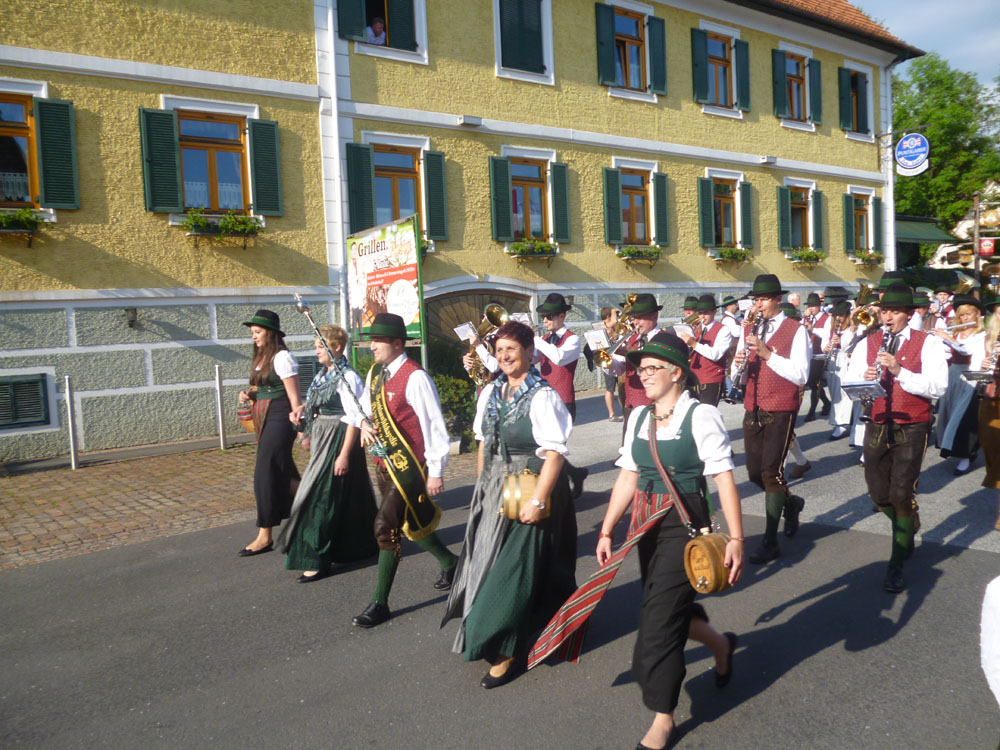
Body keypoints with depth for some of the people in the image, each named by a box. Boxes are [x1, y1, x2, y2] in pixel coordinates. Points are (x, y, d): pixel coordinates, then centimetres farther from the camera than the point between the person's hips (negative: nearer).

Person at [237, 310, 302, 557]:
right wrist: (248, 394, 2)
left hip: (280, 418, -9)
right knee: (283, 474, 15)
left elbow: (294, 395, -15)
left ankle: (264, 536, -1)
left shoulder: (282, 357, -12)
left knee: (266, 475, -8)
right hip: (264, 420, 9)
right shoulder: (261, 357, 15)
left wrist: (301, 428, -19)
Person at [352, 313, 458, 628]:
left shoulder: (415, 377, -19)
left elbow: (434, 425, -17)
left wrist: (436, 472, -16)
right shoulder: (375, 372, 6)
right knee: (410, 523, 20)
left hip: (409, 465, -9)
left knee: (386, 527, -10)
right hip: (385, 462, 9)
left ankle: (380, 603, 4)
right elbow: (365, 405, 22)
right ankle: (449, 563, 45)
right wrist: (364, 424, -2)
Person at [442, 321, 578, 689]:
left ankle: (509, 652, 16)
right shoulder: (491, 393, 6)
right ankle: (487, 636, 37)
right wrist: (483, 485, 13)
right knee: (488, 564, 16)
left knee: (515, 570, 0)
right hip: (493, 491, 7)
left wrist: (538, 500, -24)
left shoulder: (543, 396, -16)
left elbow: (554, 454, -20)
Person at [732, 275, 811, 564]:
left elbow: (800, 375, -15)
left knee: (771, 471, -11)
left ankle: (770, 542, -2)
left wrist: (766, 353, -23)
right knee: (755, 472, 9)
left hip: (780, 412, -6)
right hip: (753, 410, 6)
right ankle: (791, 503, 39)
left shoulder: (795, 331, -6)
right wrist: (738, 364, -9)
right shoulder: (748, 330, 12)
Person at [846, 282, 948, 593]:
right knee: (879, 495, 10)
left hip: (911, 429, -4)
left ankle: (896, 566, 4)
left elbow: (938, 387, -15)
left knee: (901, 495, -8)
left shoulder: (928, 344, -3)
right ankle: (908, 528, 42)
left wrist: (899, 371, -26)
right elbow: (849, 384, 2)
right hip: (877, 427, 4)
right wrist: (864, 380, -20)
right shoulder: (867, 344, 8)